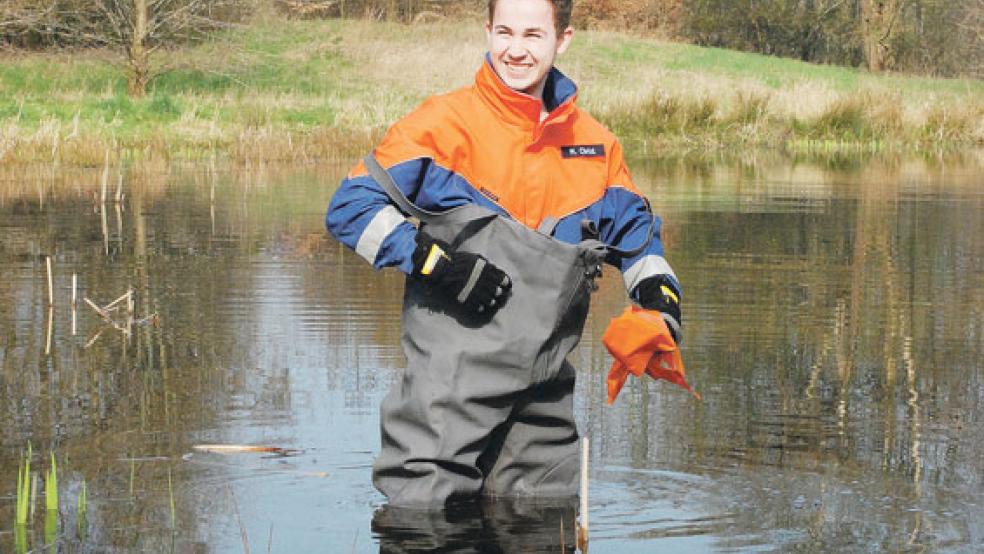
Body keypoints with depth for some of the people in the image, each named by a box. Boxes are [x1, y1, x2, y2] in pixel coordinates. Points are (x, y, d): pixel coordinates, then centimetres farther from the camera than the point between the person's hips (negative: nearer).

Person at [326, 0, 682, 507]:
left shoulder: (593, 142, 12)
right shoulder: (446, 122, -4)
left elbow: (634, 229, 27)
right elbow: (351, 208, -7)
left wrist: (658, 293, 7)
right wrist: (437, 264, -17)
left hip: (544, 382, 5)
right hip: (454, 374, -5)